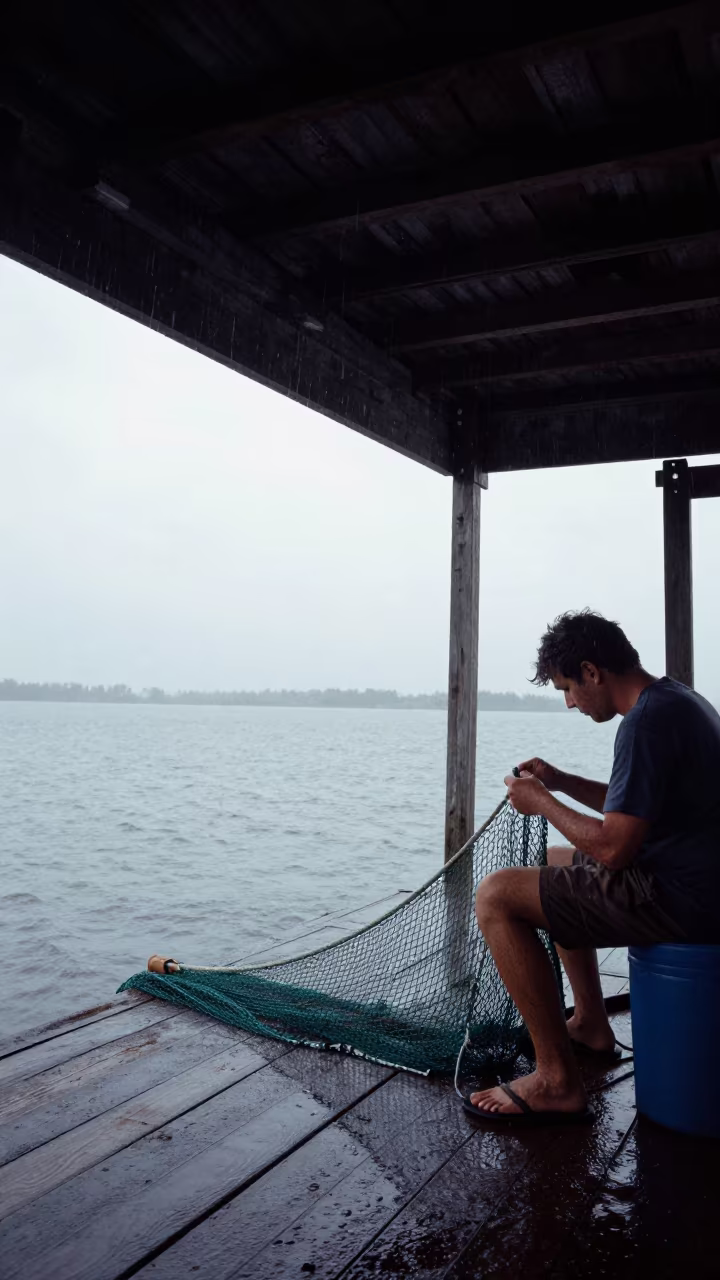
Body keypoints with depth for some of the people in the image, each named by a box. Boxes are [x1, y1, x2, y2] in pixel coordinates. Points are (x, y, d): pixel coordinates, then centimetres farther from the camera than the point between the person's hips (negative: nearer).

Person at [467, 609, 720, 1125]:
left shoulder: (647, 722, -22)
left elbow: (613, 847, -24)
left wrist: (542, 802, -9)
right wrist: (561, 782, 13)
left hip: (676, 898, -11)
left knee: (496, 896, -12)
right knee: (557, 861, 29)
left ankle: (558, 1080, -8)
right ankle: (591, 1024, 32)